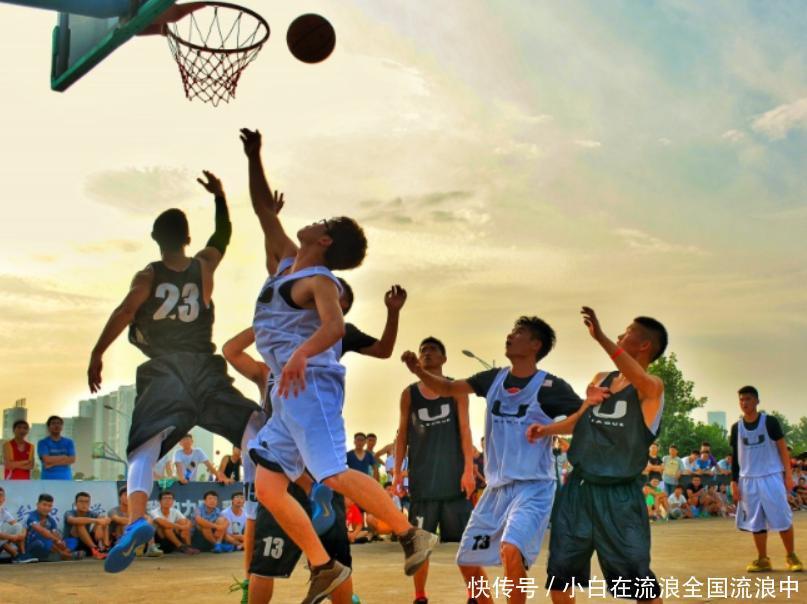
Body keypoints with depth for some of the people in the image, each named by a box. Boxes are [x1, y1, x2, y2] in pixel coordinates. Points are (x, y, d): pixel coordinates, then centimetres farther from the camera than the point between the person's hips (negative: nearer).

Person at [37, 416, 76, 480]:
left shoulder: (69, 442, 10)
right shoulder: (43, 443, 2)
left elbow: (72, 459, -2)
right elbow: (47, 459, -12)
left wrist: (53, 463, -9)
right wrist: (64, 457, -2)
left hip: (65, 480, 3)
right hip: (48, 480, -3)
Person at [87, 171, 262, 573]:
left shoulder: (148, 276, 5)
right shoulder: (204, 266, 13)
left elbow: (125, 312, -10)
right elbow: (224, 235, 32)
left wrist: (97, 354, -10)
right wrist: (219, 196, 40)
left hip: (163, 370, -2)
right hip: (204, 367, 2)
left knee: (145, 443, -13)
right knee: (247, 423, 3)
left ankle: (137, 519, -35)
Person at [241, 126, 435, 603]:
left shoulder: (319, 279, -7)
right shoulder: (288, 261, 17)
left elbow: (335, 325, -26)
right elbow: (266, 212, 28)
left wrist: (300, 353, -44)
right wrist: (254, 157, 25)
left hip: (311, 384, -9)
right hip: (290, 390, 9)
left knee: (335, 474, -18)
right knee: (268, 486, 2)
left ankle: (412, 536, -10)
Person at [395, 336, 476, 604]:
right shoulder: (409, 394, 7)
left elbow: (464, 429, -2)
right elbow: (402, 434, 8)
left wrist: (469, 469, -11)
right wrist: (397, 473, 0)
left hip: (453, 476, -1)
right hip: (422, 478, 1)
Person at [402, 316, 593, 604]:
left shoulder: (551, 387, -10)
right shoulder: (494, 379, 6)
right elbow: (447, 388, 13)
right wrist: (419, 370, -4)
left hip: (533, 487, -6)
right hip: (496, 487, 7)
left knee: (511, 550, -30)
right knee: (466, 559, 12)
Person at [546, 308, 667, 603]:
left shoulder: (651, 387, -10)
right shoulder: (600, 379, 10)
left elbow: (640, 379, -35)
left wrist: (601, 337, -42)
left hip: (620, 494, -6)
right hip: (578, 488, 6)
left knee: (638, 580, -1)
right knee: (559, 570, 7)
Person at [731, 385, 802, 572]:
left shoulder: (770, 422, -4)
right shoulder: (736, 427, 5)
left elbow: (782, 449, 0)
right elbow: (735, 456, 10)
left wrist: (788, 474, -5)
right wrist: (734, 482, 5)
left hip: (772, 477, -3)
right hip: (749, 480, 3)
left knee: (783, 519, -2)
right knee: (756, 522, 4)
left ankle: (792, 557, 11)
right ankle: (763, 560, 13)